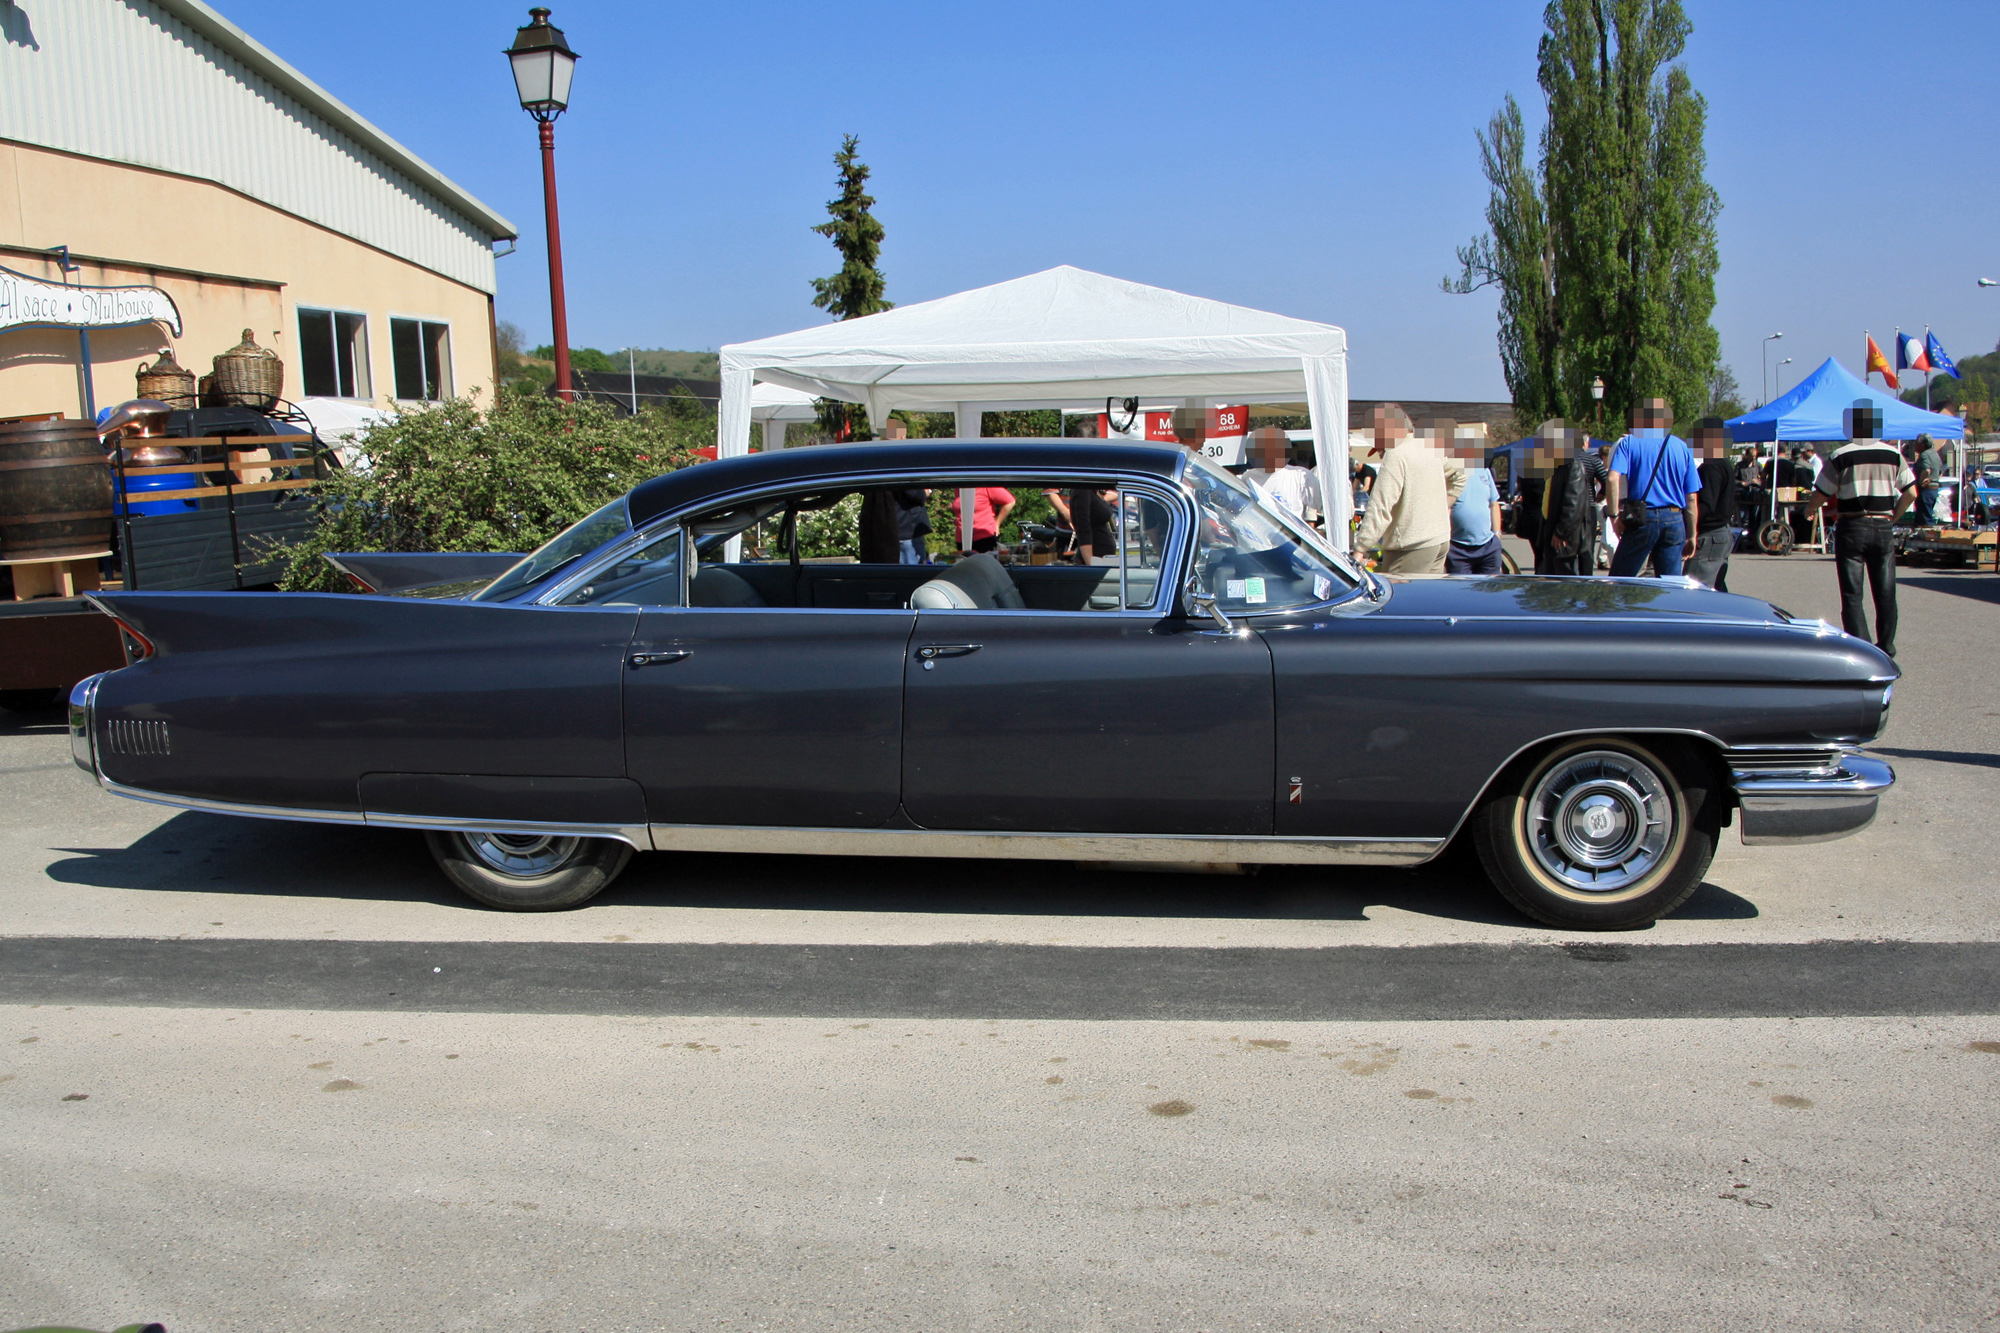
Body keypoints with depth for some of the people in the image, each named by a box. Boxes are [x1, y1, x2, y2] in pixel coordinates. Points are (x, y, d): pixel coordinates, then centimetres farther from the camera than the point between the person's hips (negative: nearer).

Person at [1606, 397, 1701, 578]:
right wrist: (1691, 536, 15)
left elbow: (1613, 479, -14)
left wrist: (1615, 515, -6)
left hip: (1641, 518, -3)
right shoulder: (1682, 447, 10)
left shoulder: (1629, 442, 4)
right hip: (1674, 521, 3)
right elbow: (1692, 498, 9)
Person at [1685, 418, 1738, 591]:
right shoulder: (1724, 465, 17)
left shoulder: (1712, 467, -15)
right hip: (1723, 533, 11)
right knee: (1717, 590, 15)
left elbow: (1706, 506, -23)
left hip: (1709, 537, -11)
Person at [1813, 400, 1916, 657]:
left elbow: (1819, 497, -5)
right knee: (1885, 592, 13)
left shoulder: (1840, 457, -8)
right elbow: (1911, 493, 3)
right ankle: (1886, 645, 20)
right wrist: (1892, 517, 13)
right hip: (1883, 528, 3)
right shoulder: (1894, 455, 3)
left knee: (1852, 594, 0)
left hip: (1851, 528, -3)